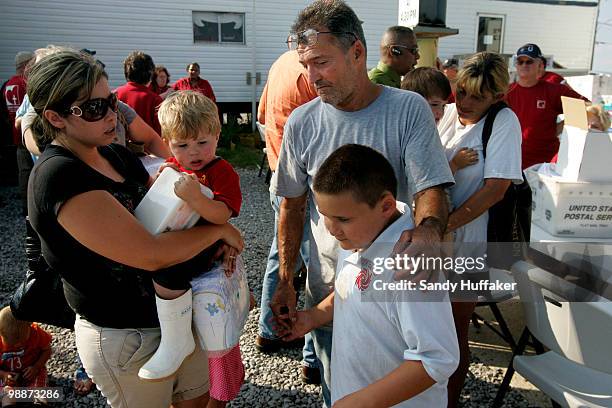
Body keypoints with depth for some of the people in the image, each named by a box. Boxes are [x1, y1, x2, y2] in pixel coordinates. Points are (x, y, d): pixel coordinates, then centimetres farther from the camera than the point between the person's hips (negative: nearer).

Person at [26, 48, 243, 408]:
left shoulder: (116, 155, 1)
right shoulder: (60, 177, -25)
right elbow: (151, 254, -31)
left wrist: (220, 240, -10)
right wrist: (219, 230, -17)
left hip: (175, 310, 8)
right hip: (126, 337, -7)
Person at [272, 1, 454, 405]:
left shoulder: (409, 109, -10)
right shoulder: (301, 123, -4)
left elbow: (430, 189, -15)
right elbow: (292, 208, 3)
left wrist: (428, 229, -38)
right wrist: (285, 281, -1)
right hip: (329, 289, 2)